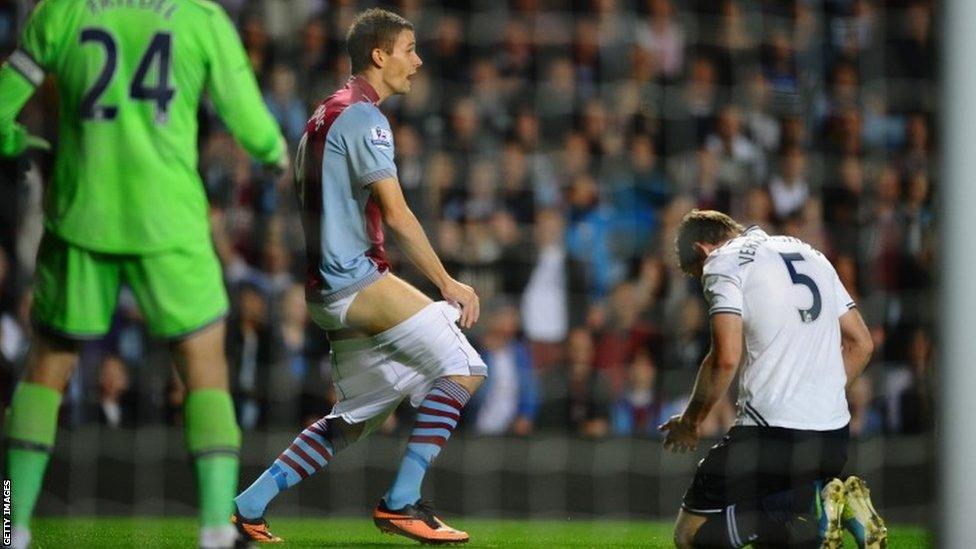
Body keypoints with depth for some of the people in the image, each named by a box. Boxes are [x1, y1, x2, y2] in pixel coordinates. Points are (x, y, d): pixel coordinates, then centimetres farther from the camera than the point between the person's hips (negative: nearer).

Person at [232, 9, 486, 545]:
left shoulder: (326, 114, 21)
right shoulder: (362, 116, -10)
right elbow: (395, 214, -17)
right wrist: (447, 283, -13)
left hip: (327, 285, 10)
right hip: (355, 279, -10)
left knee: (357, 415, 15)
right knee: (462, 367, -14)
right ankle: (401, 502, -15)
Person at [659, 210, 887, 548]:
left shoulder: (722, 263, -2)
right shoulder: (809, 254, 21)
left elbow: (726, 358, -14)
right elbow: (862, 344, 20)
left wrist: (689, 420, -1)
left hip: (772, 434, -8)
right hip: (834, 436, 8)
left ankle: (811, 507, -16)